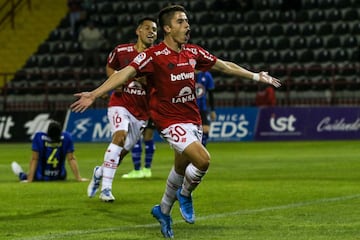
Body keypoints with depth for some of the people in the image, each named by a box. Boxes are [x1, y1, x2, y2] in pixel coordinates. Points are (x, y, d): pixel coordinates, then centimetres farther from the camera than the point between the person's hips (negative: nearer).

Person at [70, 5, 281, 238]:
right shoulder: (154, 55, -15)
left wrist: (256, 76, 23)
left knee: (181, 169, 16)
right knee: (203, 159, -23)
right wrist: (94, 94, -33)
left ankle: (163, 210, 38)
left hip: (192, 120, 7)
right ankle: (185, 195, 6)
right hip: (170, 120, -7)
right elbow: (125, 73, -23)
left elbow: (225, 66, 18)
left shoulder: (193, 52, 5)